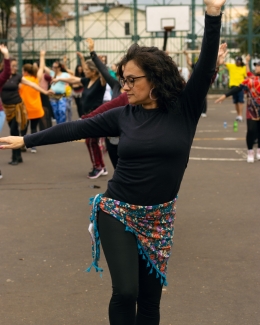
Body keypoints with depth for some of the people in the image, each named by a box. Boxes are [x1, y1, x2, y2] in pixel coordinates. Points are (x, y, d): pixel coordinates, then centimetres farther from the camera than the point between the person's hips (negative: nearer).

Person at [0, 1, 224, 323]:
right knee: (125, 292, -10)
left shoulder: (184, 109, -6)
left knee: (150, 296, 7)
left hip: (159, 218, 0)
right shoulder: (124, 115, -1)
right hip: (117, 212, 0)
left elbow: (206, 67, -16)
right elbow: (77, 128, 3)